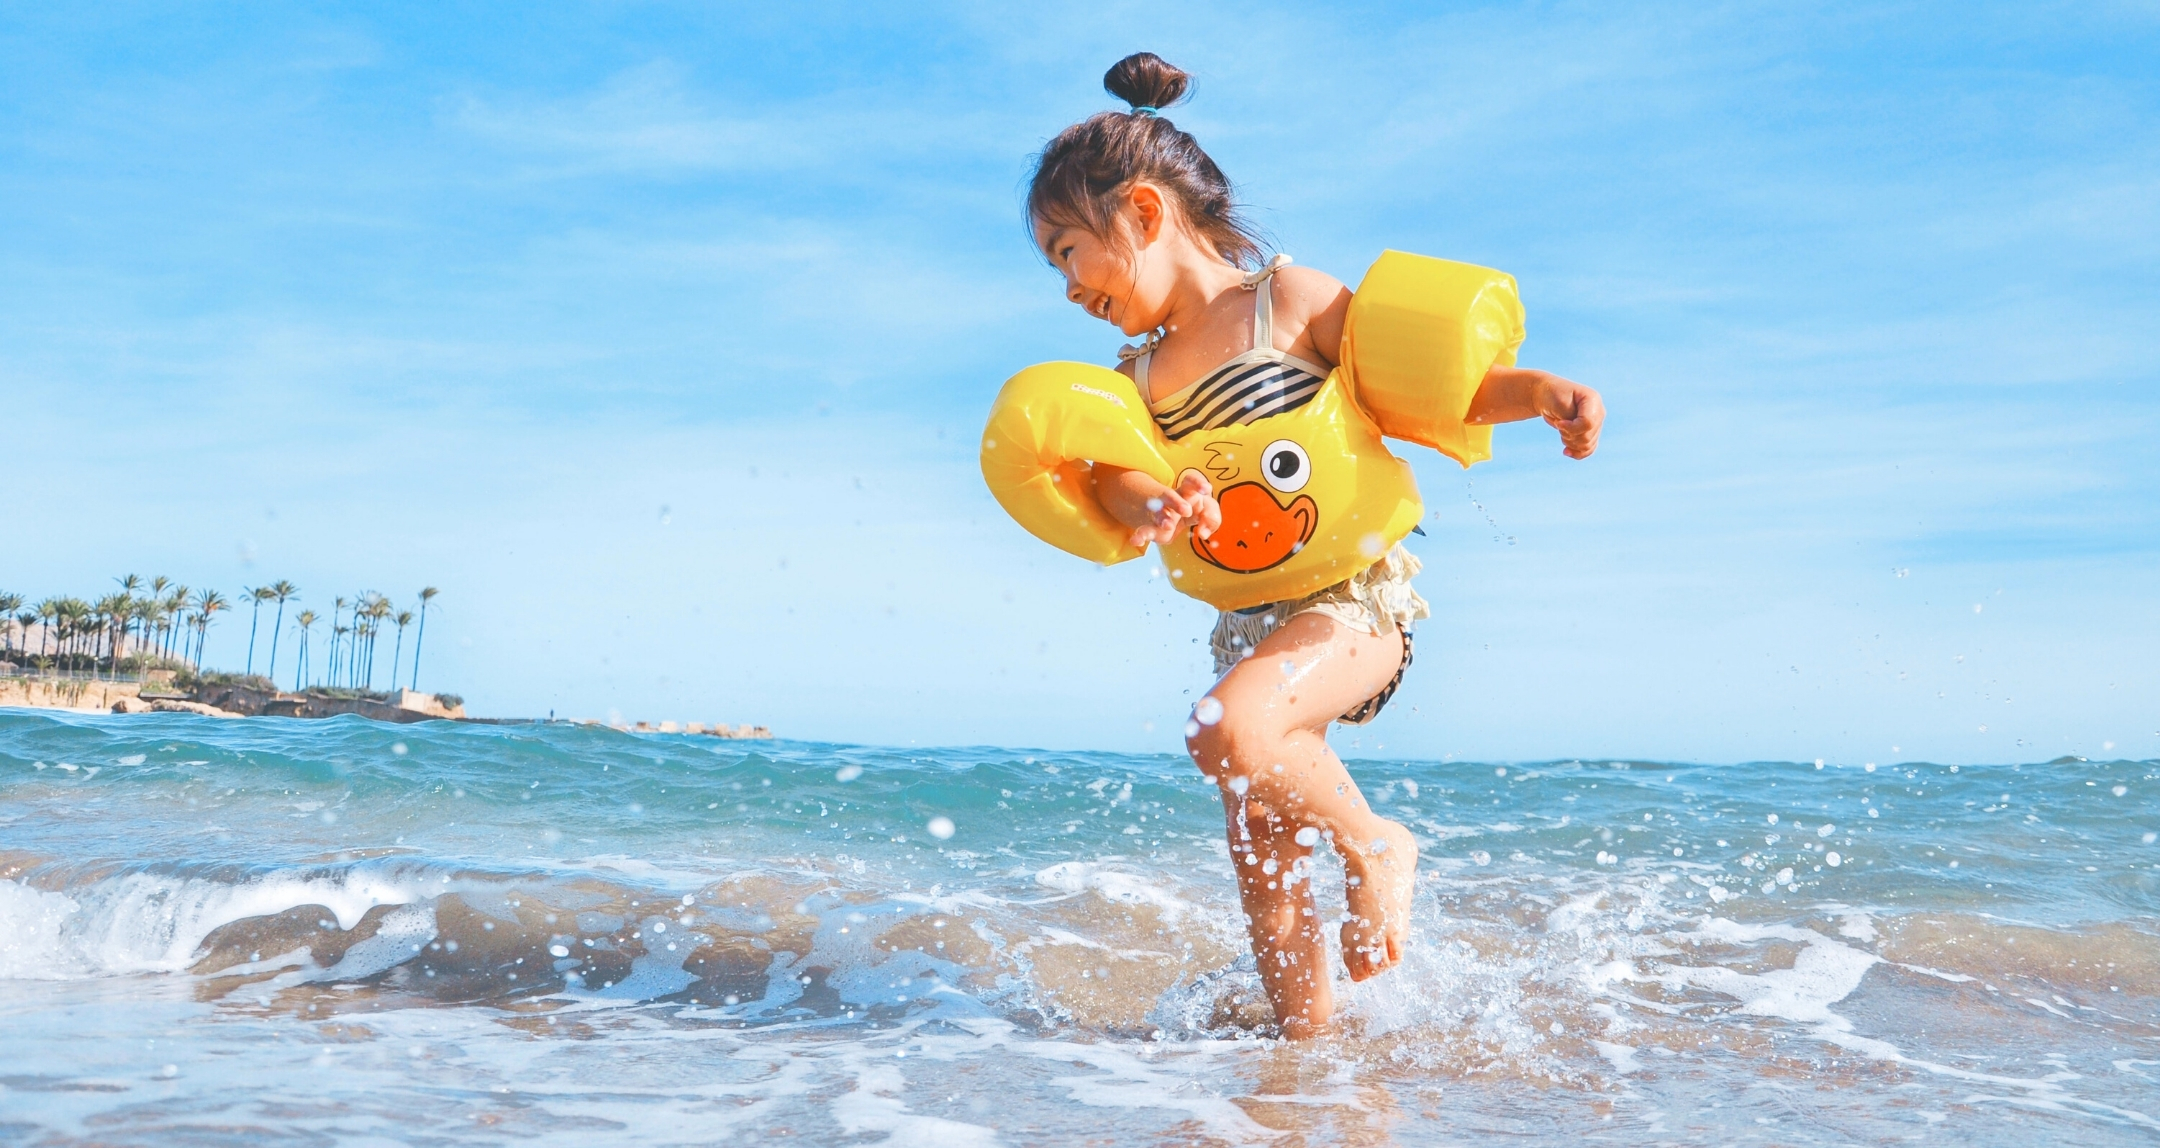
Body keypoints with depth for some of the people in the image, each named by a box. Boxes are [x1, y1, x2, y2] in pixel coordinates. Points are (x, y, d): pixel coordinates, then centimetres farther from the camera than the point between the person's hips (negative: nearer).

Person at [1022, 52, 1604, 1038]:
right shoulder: (1138, 376, 11)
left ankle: (1374, 844, -7)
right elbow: (1113, 473, -7)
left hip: (1354, 596, -6)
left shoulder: (1291, 299, -3)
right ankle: (1310, 1041, 23)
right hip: (1249, 620, 7)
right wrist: (1153, 506, -31)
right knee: (1263, 873, 7)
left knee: (1227, 731, -32)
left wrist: (1537, 391, -20)